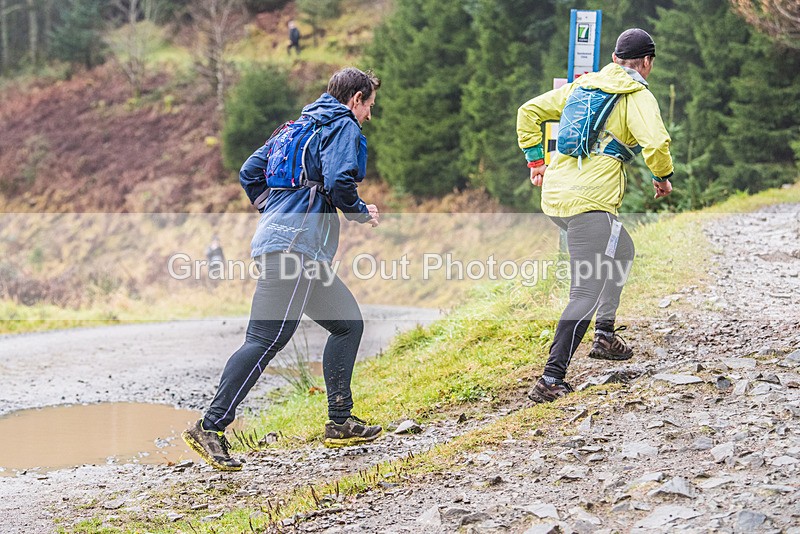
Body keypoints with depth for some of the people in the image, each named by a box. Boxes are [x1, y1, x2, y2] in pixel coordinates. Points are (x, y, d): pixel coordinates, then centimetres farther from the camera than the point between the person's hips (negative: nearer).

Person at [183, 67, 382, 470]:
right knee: (266, 339, -15)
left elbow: (250, 170, 25)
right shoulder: (344, 126, -1)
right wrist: (362, 213, 0)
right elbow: (338, 181, -18)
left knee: (348, 323, 16)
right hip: (296, 245, -10)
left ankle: (340, 423, 16)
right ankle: (210, 427, -17)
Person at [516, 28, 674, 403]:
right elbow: (656, 143, -18)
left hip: (554, 195, 8)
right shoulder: (637, 95, -2)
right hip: (591, 203, -8)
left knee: (622, 252, 30)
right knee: (586, 295, -7)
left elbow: (529, 111, 19)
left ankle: (605, 335, 30)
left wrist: (535, 161, 22)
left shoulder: (581, 85, 17)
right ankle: (550, 380, -14)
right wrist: (662, 177, 1)